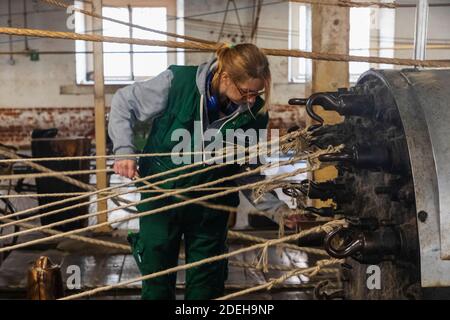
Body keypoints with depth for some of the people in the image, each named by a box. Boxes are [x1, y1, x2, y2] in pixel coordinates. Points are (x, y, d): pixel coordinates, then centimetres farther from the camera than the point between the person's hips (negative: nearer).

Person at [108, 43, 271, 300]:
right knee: (157, 282, 13)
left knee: (206, 286, 12)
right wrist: (124, 150, -19)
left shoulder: (254, 111, -13)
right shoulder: (177, 82, -21)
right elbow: (123, 103, -9)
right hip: (161, 196, -1)